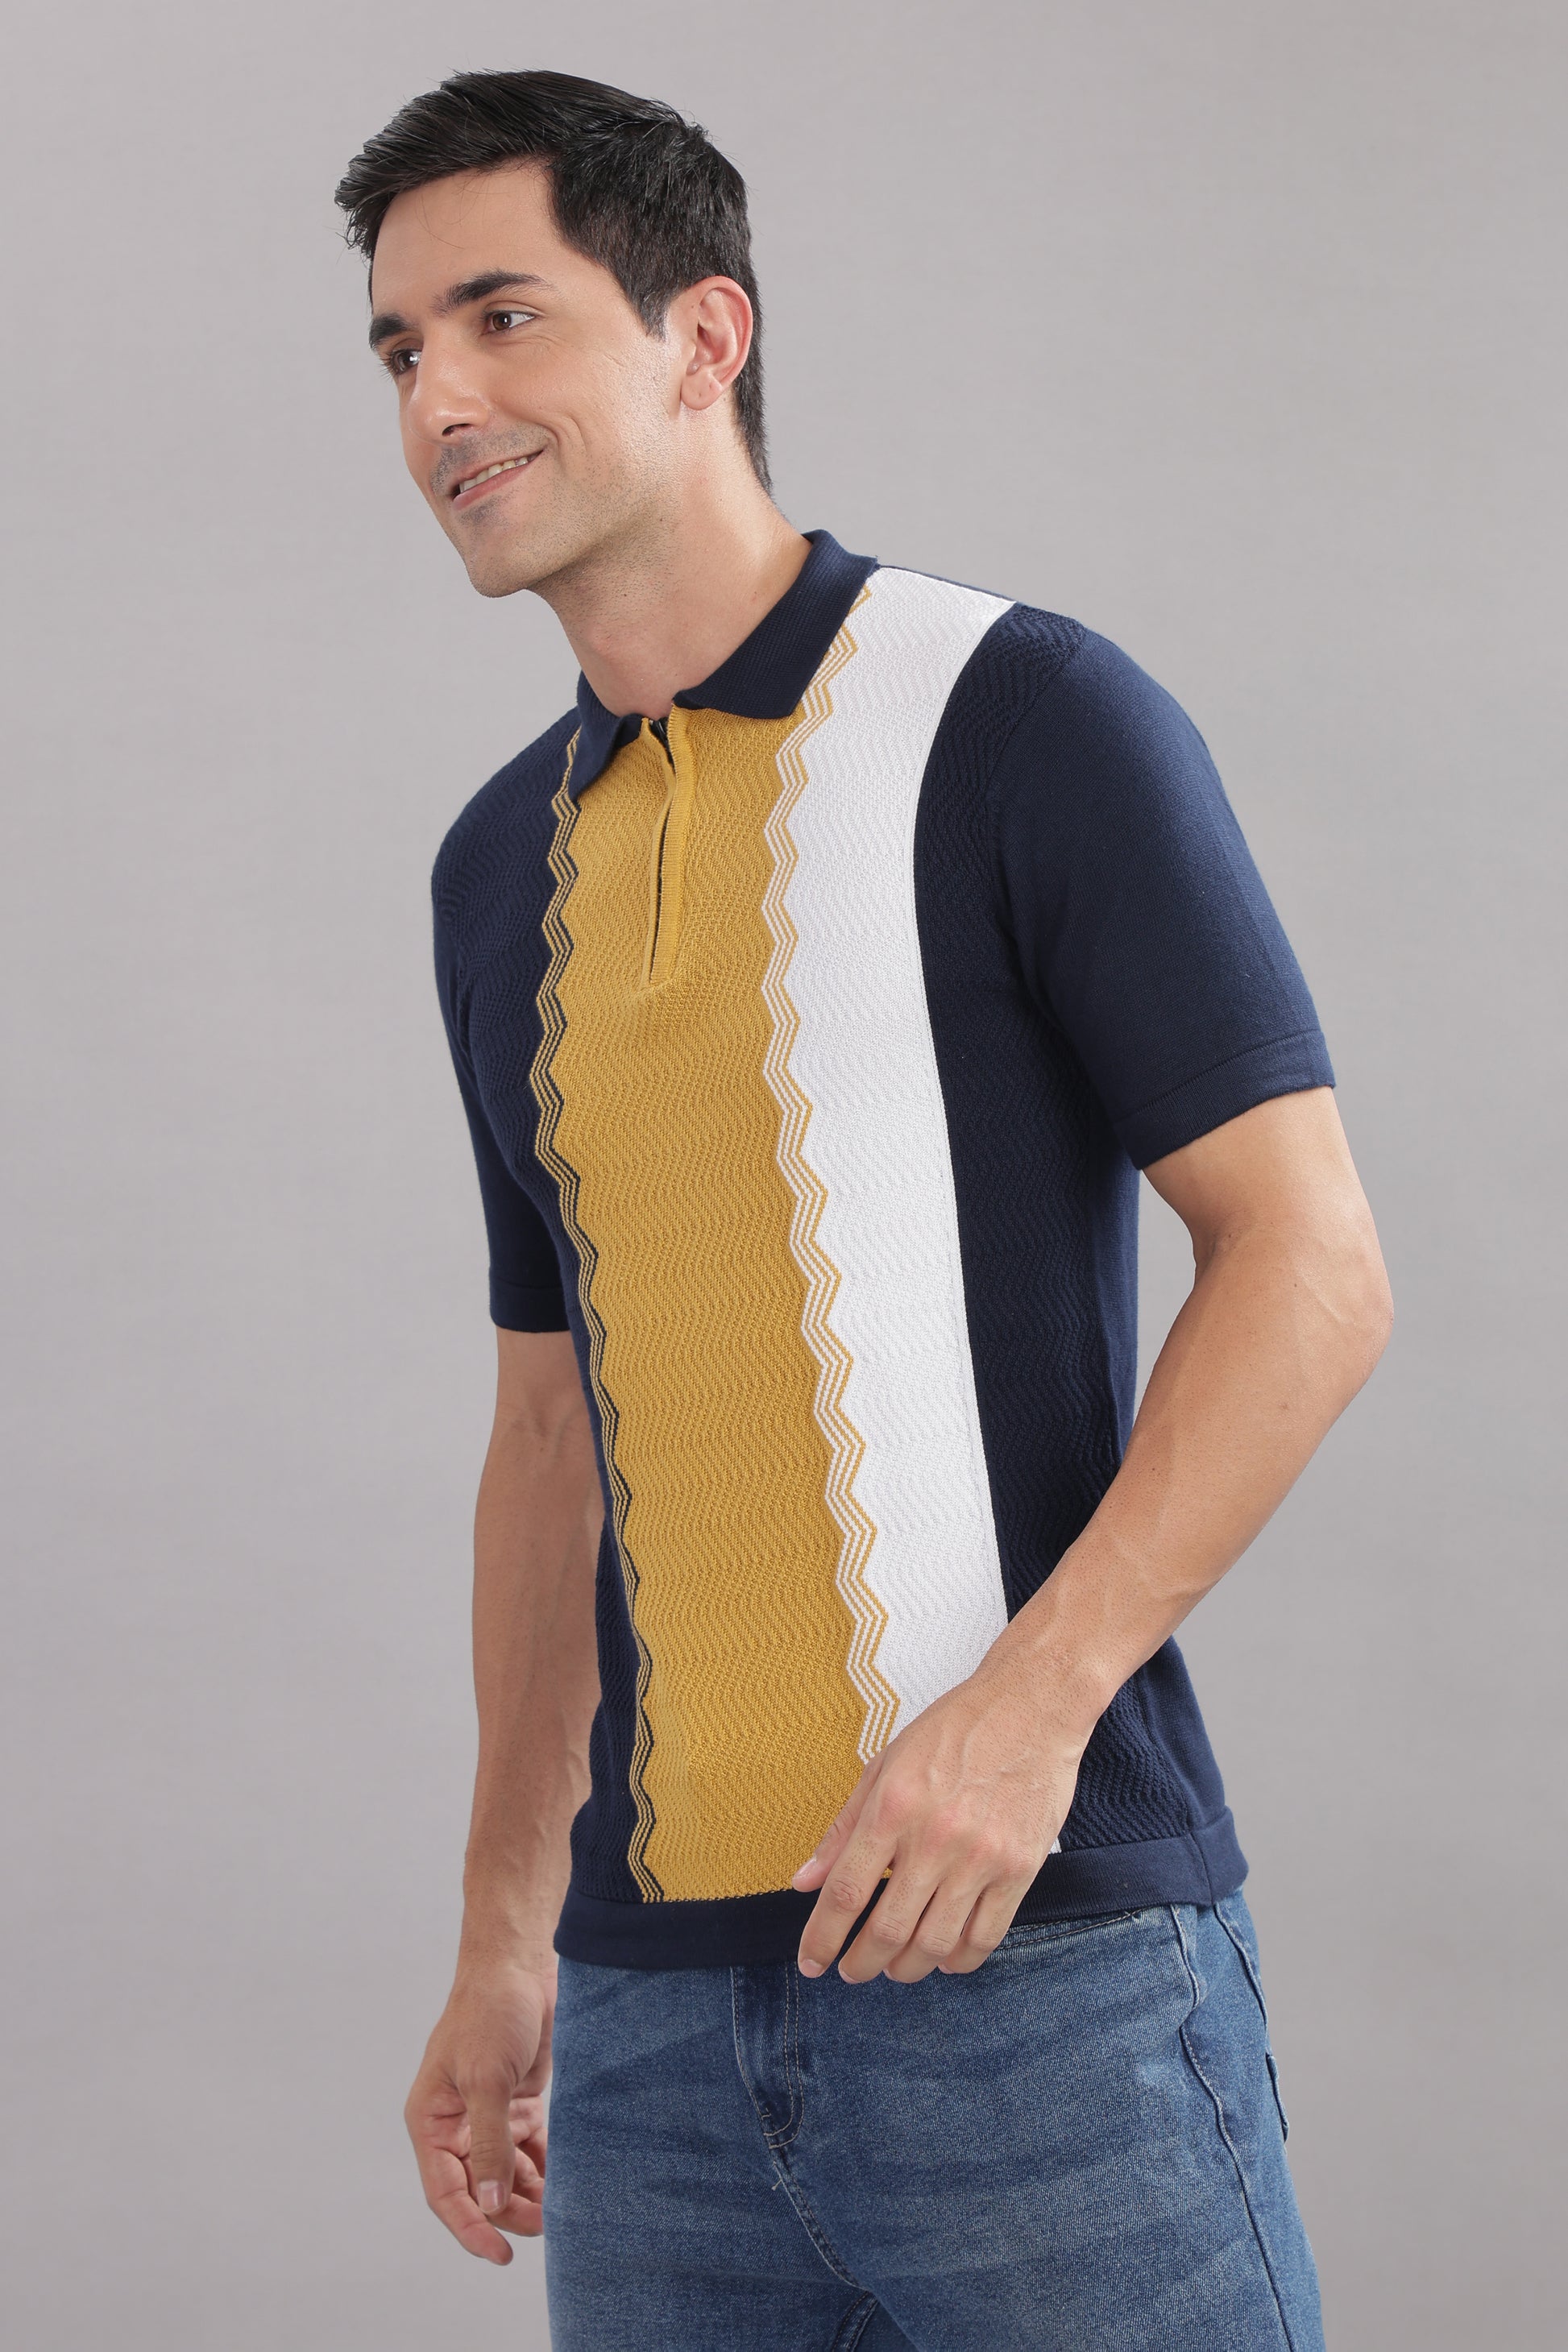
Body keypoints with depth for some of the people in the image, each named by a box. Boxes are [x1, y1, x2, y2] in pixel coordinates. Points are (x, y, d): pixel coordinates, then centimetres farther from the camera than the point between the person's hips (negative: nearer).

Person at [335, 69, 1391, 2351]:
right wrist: (506, 1934, 18)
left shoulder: (1024, 719, -5)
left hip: (1040, 1959, -5)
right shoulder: (502, 864, 14)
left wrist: (1030, 1698, -20)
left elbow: (1311, 1264, -9)